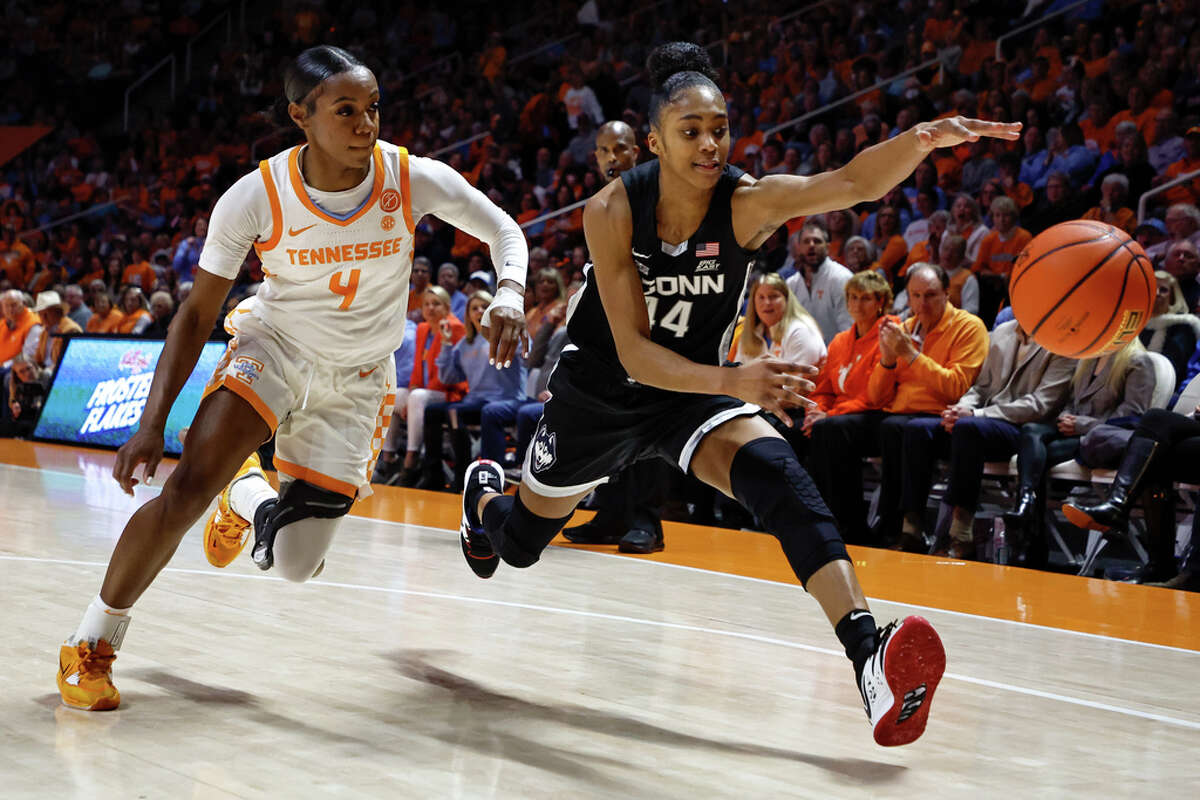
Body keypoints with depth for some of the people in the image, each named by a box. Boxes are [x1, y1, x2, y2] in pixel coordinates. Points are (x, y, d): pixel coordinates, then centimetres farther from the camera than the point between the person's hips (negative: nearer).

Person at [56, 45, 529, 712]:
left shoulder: (412, 179, -19)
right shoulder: (257, 197, -21)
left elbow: (503, 231, -4)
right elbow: (197, 314, -12)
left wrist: (509, 294, -27)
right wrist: (152, 423, -19)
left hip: (356, 382, 2)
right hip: (273, 349, -1)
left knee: (293, 564, 0)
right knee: (186, 488, -25)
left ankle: (248, 495, 36)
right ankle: (92, 643, -6)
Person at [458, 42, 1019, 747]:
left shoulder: (747, 204, -24)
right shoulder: (612, 212, -26)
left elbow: (856, 183, -42)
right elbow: (634, 351, -30)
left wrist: (923, 139, -63)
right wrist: (731, 382, -47)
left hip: (694, 392, 0)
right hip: (601, 390, 0)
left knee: (774, 471, -34)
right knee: (518, 544, 20)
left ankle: (867, 654, -48)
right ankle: (484, 491, 60)